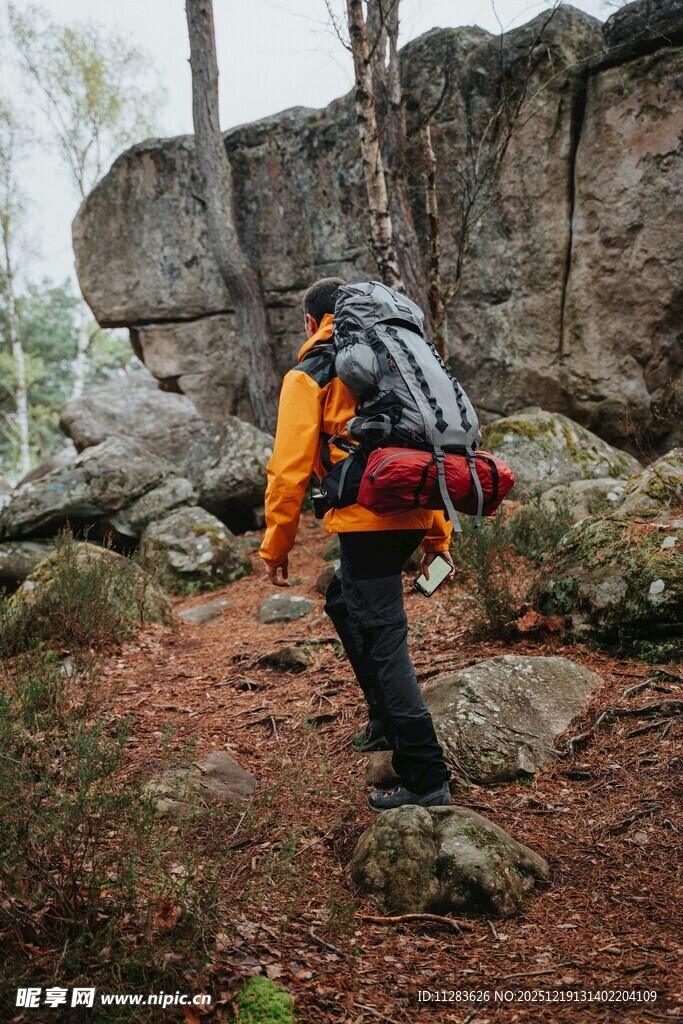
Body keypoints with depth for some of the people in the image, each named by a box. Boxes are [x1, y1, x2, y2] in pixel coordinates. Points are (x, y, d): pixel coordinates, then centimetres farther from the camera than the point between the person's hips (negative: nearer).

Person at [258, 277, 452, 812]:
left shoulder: (309, 376, 2)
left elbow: (291, 467, -6)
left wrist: (276, 546, 2)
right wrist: (437, 533, 23)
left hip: (367, 520, -8)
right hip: (413, 515, 8)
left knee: (383, 641, -4)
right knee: (344, 603, 27)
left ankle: (426, 778, -3)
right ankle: (387, 722, 33)